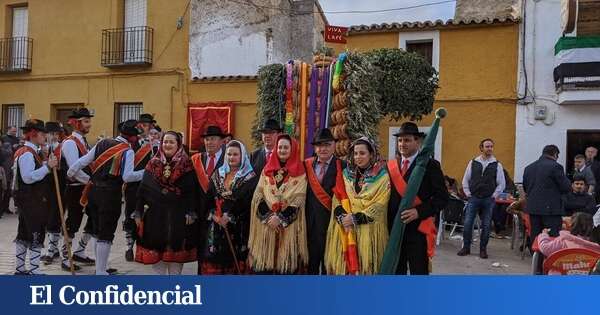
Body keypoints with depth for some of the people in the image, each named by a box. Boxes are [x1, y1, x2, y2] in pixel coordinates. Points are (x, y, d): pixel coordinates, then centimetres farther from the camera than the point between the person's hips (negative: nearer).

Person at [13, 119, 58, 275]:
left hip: (28, 201, 11)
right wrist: (47, 166, -26)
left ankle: (19, 268, 27)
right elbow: (28, 177, -26)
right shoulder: (27, 154, -17)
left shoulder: (33, 152, 15)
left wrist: (47, 164, 11)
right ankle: (34, 270, -2)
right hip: (33, 202, -11)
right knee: (36, 237, -7)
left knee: (23, 235, 16)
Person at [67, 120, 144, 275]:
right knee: (106, 235, 1)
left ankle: (100, 266, 31)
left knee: (98, 231, 18)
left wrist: (70, 173, 25)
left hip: (94, 190, 7)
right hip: (110, 194, -7)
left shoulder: (103, 143, 8)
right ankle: (101, 271, 5)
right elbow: (127, 176, -19)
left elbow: (83, 161, 11)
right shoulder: (127, 151, -10)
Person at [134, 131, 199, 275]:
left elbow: (192, 190, -4)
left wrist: (191, 213, -11)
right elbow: (142, 189, 6)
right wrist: (138, 212, 2)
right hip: (155, 214, 2)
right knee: (156, 249, 6)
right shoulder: (153, 164, 7)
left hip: (178, 215, -2)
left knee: (176, 249, 3)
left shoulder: (186, 165, 0)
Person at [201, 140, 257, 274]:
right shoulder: (218, 174, 12)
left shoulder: (250, 177, -3)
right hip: (216, 225, 4)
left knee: (235, 261, -3)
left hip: (238, 228, -4)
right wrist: (214, 215, -7)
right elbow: (209, 197, 8)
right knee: (214, 259, 2)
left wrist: (230, 217, -15)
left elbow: (247, 203, -12)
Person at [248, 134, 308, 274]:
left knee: (286, 262, 0)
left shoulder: (299, 172, 1)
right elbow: (258, 195, 4)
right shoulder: (267, 170, 10)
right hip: (266, 222, 2)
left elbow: (298, 199, -7)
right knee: (264, 260, 1)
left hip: (289, 224, -2)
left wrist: (280, 217, -14)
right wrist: (268, 216, -10)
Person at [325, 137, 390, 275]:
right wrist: (341, 216, -13)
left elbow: (379, 205, -10)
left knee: (366, 266, -1)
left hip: (369, 230, -3)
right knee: (344, 265, 4)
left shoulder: (382, 177, -2)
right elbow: (337, 198, 6)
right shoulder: (346, 174, 11)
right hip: (344, 230, 3)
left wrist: (356, 218, -16)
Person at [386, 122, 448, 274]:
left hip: (418, 230, -4)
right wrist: (387, 225, 1)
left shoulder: (430, 165, -5)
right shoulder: (391, 165, 8)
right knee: (396, 271, 14)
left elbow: (442, 197, -9)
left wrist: (419, 212, -20)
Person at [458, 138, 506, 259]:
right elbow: (465, 180, 10)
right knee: (467, 223, -4)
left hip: (489, 200, 0)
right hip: (473, 198, 0)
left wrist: (493, 195, 0)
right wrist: (468, 193, 3)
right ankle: (466, 247, 8)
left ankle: (483, 249, 17)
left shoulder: (497, 165, 2)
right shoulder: (473, 163, 4)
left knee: (486, 226, 5)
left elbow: (502, 183, 6)